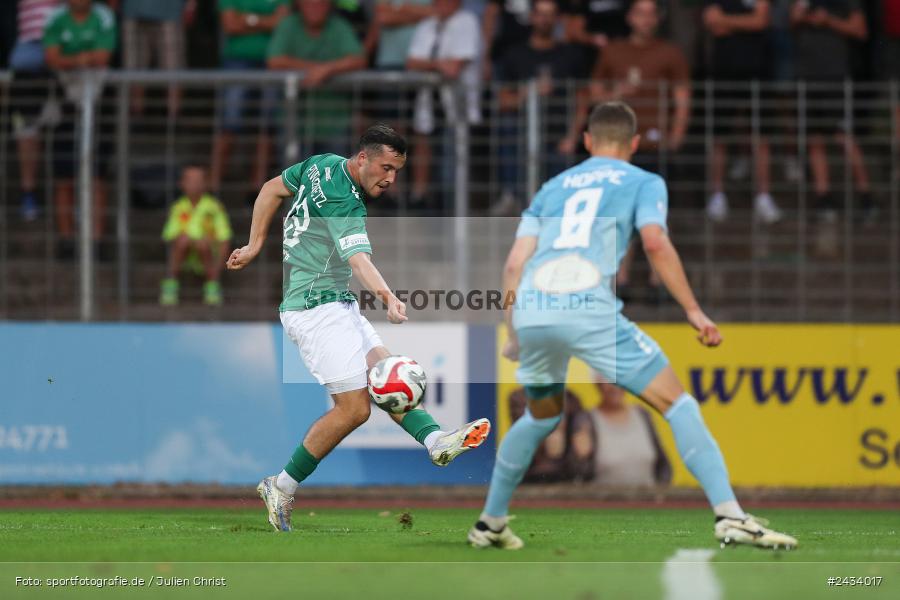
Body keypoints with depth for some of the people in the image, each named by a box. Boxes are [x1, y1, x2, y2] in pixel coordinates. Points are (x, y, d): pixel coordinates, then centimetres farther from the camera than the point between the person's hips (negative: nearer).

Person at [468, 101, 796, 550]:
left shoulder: (552, 187, 28)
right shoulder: (644, 183, 17)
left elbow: (515, 264, 19)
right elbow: (655, 243, -3)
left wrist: (513, 334, 26)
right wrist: (694, 311, -2)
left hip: (530, 309, 5)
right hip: (588, 307, -5)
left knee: (541, 416, 30)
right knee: (677, 404, 0)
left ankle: (490, 523, 33)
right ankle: (730, 517, -14)